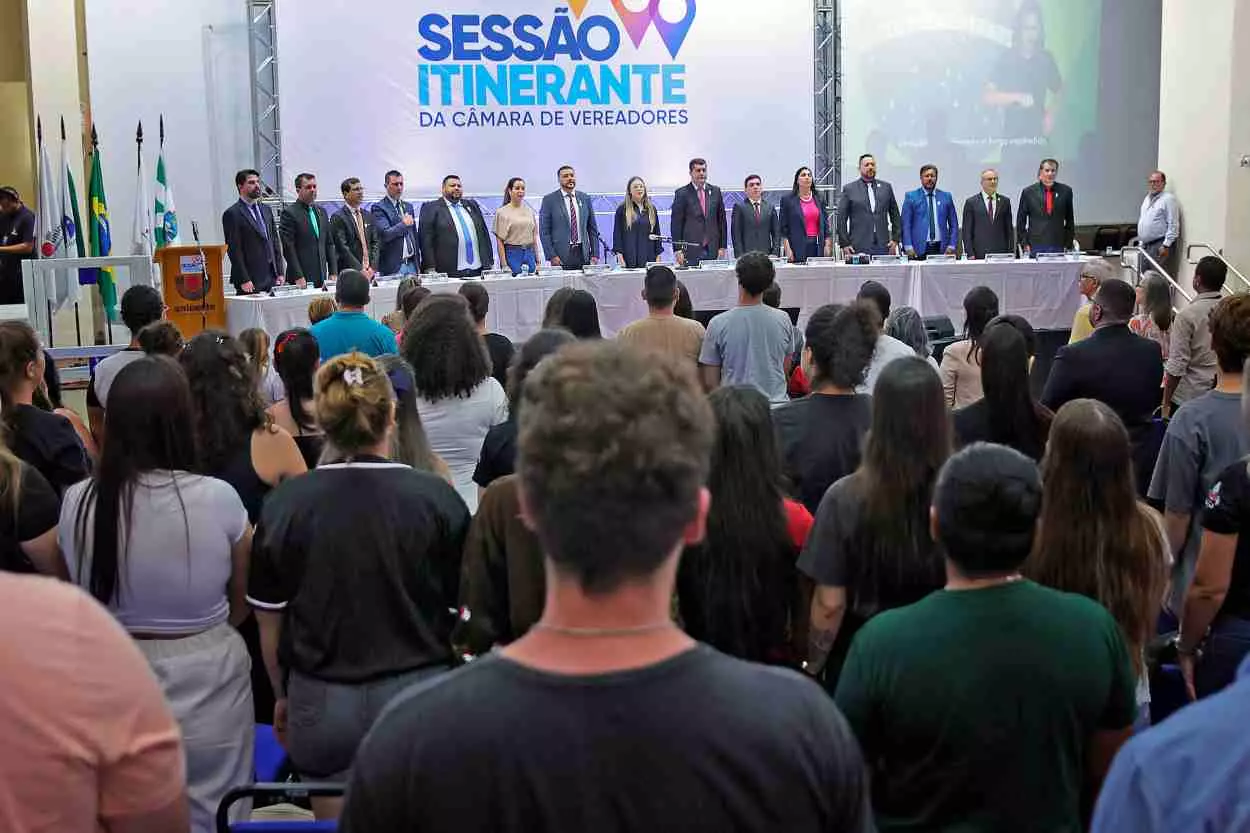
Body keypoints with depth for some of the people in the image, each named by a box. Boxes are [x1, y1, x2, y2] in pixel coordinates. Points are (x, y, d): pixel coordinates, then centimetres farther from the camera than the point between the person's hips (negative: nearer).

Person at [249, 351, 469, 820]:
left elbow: (270, 624, 3)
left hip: (322, 700, 1)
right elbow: (466, 610, 0)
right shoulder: (438, 499, -7)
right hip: (418, 692, -1)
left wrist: (283, 695, 18)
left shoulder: (284, 504, -4)